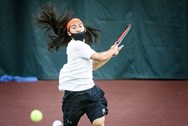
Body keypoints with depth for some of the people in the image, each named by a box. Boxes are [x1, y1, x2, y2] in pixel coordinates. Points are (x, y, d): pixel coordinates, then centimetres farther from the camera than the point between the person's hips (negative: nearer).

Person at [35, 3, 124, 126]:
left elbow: (93, 66, 25)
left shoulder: (83, 46, 13)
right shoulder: (76, 45, -15)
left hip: (90, 90, 7)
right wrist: (112, 51, 3)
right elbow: (101, 57, -17)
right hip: (74, 94, -7)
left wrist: (110, 54, 17)